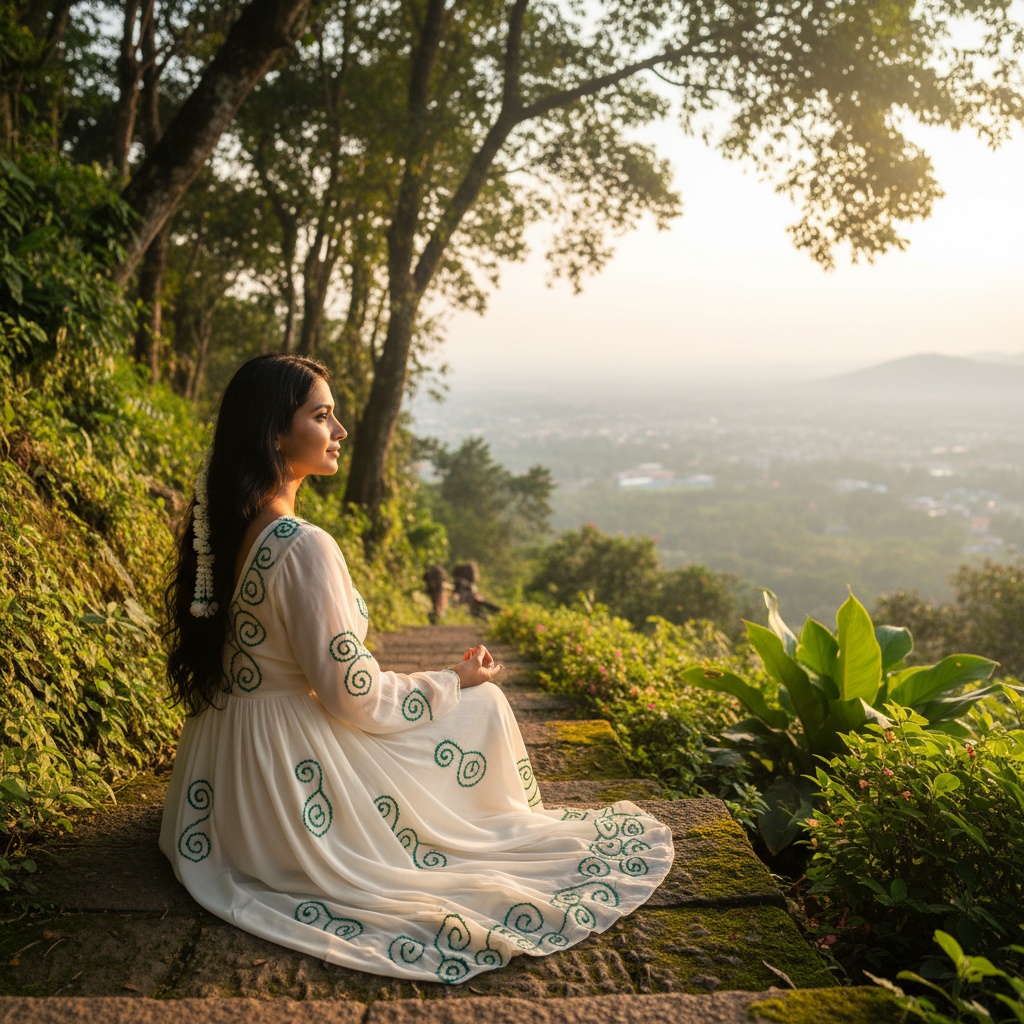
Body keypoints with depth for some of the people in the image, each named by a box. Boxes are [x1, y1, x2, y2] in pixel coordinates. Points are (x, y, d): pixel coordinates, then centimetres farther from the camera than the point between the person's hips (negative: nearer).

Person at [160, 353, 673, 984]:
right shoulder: (304, 548, -28)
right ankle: (511, 838, 32)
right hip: (291, 779, -9)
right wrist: (457, 683, -5)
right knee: (483, 706, 7)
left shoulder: (220, 527, 0)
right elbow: (355, 699, -22)